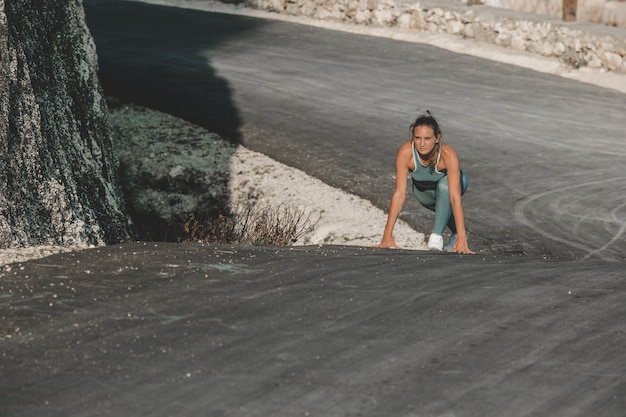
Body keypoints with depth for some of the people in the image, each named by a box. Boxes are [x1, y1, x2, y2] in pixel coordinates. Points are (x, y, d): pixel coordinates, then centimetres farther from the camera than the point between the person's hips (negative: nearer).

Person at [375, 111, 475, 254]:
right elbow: (400, 194, -34)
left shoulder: (448, 155, -40)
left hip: (448, 184, -3)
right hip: (423, 190, 4)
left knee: (444, 185, -31)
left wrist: (462, 239, -49)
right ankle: (456, 232, 31)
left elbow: (455, 197, -44)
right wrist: (388, 235, -37)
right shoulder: (405, 152, -35)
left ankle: (437, 234, -18)